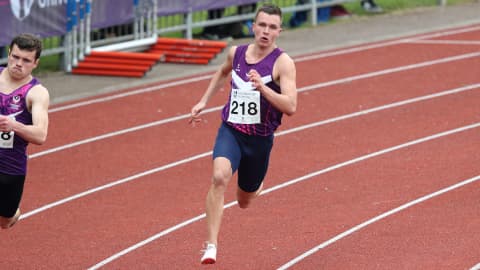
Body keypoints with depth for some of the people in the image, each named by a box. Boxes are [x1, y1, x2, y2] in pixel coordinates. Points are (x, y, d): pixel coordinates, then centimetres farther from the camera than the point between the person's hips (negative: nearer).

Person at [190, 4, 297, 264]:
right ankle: (211, 246, -28)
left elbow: (291, 106, -22)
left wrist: (262, 87, -33)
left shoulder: (282, 63, -12)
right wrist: (204, 101, 21)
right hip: (230, 132, 1)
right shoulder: (236, 53, 1)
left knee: (244, 201, 17)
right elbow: (223, 72, 26)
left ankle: (253, 185, 58)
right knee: (219, 176, -30)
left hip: (260, 140, -1)